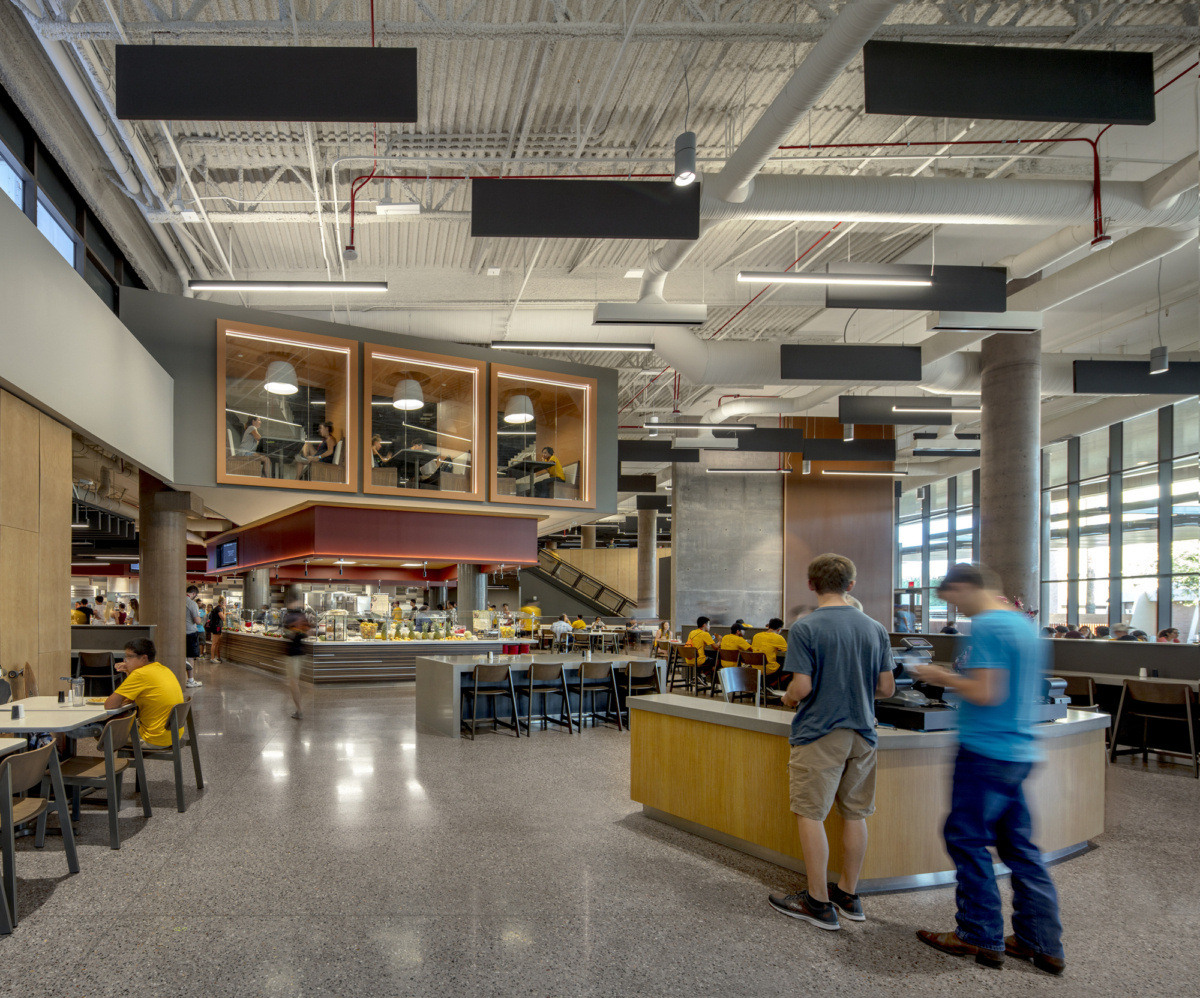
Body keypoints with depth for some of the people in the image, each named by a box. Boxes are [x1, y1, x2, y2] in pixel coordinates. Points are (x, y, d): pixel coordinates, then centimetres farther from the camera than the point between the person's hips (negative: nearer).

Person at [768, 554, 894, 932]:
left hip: (818, 734, -5)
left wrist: (788, 699, 6)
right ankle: (848, 895, 24)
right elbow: (887, 688, 6)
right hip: (861, 733, 6)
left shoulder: (804, 629, -12)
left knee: (811, 815, 3)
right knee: (855, 815, 13)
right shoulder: (875, 629, 4)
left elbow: (801, 687, -16)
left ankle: (819, 902, 8)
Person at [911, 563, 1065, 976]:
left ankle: (981, 937, 10)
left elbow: (986, 694, -22)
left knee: (966, 838, 2)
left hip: (986, 752, -9)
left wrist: (944, 678, -8)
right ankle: (1041, 941, 18)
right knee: (1018, 843, 14)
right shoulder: (1024, 624, 13)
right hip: (1018, 751, 9)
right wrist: (955, 678, 17)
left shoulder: (987, 626, -16)